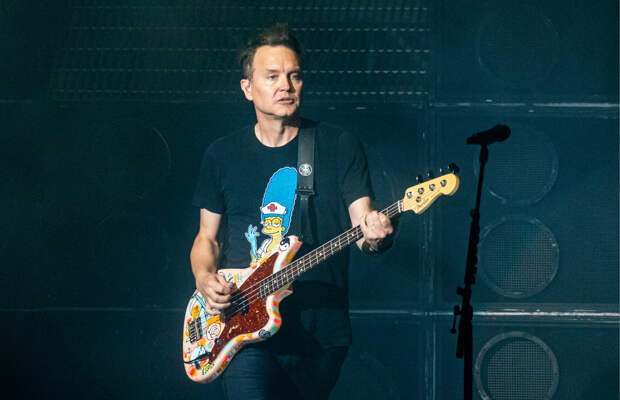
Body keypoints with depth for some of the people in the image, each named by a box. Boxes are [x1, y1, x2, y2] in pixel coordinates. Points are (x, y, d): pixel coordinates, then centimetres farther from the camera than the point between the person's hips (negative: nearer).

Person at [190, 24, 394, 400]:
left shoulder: (340, 146, 2)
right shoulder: (222, 155, 8)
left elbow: (362, 223, -4)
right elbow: (207, 237, 16)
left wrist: (375, 236, -28)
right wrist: (205, 278, -5)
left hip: (322, 333, 0)